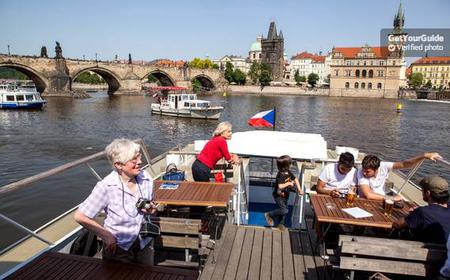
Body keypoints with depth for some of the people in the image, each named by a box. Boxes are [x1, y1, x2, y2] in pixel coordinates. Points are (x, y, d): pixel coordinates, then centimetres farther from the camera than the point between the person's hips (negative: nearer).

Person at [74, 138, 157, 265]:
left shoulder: (146, 178, -11)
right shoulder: (106, 186, -24)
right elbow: (80, 216, -18)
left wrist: (151, 209, -14)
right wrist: (106, 236, -13)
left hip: (144, 244, 4)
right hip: (118, 248, -3)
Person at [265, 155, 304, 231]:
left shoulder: (288, 172, -3)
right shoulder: (280, 175, -28)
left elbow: (295, 179, 7)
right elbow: (280, 186, -39)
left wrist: (299, 190, 1)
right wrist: (289, 183, -27)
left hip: (285, 195, 8)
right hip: (278, 196, -8)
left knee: (285, 209, 15)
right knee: (284, 210, -13)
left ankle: (280, 224, 33)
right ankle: (269, 215, 4)